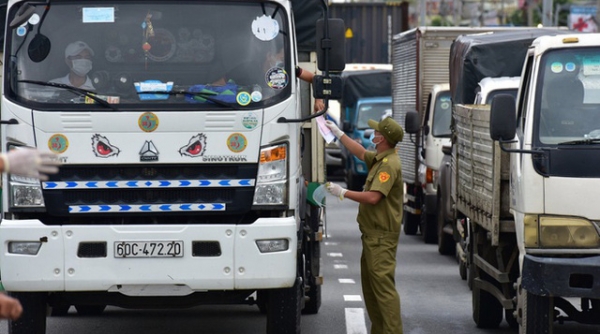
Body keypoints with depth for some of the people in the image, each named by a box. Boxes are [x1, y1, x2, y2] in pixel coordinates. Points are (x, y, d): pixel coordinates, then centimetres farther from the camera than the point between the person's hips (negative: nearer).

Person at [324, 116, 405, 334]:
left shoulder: (389, 164, -19)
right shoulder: (379, 159, 12)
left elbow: (373, 197, -27)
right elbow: (360, 153, 33)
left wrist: (343, 193, -17)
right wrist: (338, 133, 36)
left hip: (382, 236, -11)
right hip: (372, 234, 11)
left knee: (383, 285, -14)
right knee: (370, 285, 15)